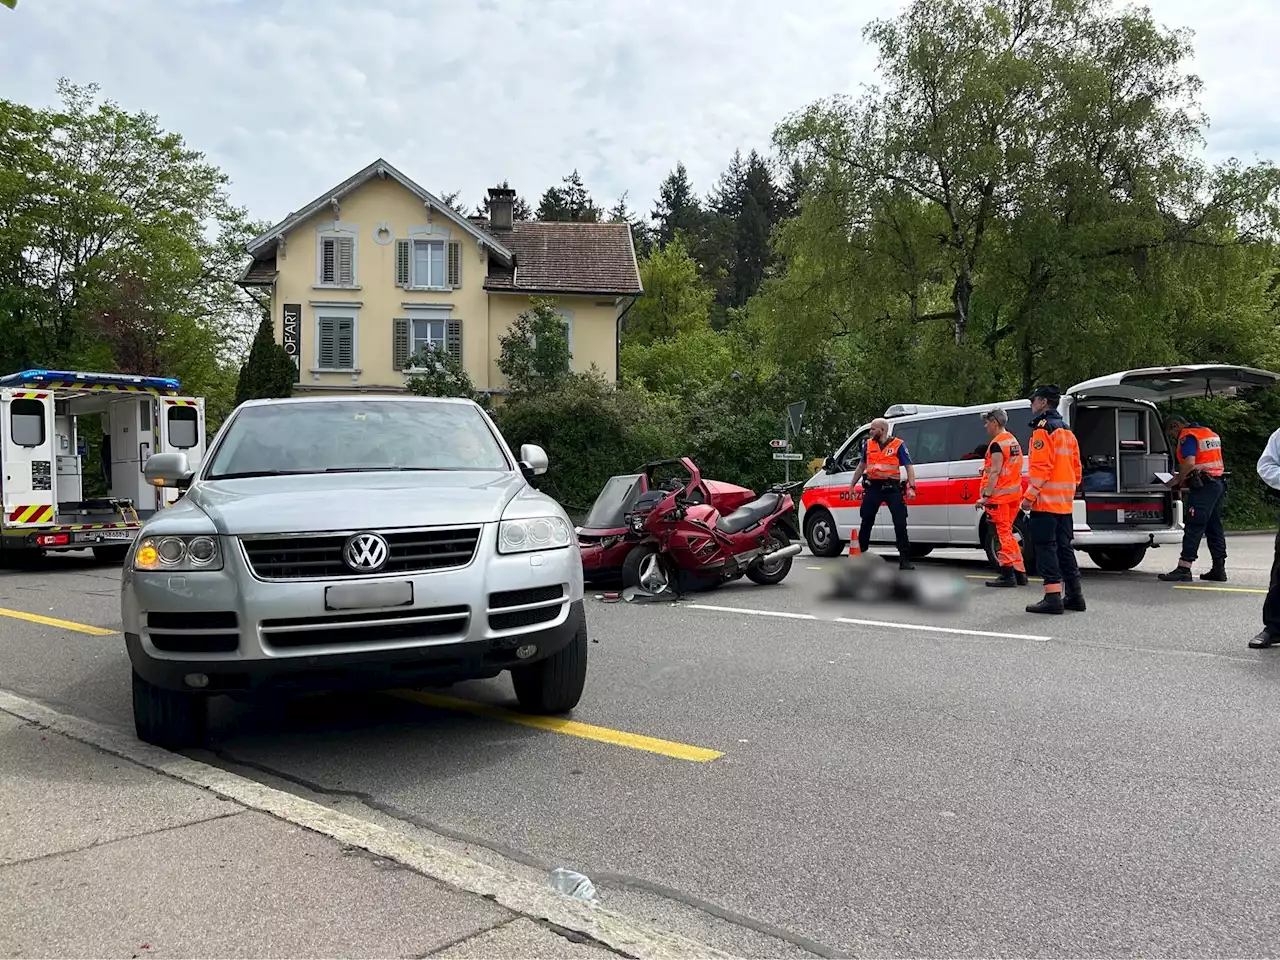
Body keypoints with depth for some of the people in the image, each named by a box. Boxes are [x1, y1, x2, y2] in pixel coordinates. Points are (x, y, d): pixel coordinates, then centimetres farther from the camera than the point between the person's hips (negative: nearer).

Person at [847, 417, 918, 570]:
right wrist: (852, 484, 24)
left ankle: (904, 559, -3)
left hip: (892, 488, -3)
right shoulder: (868, 444, 12)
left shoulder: (898, 445, 1)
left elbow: (909, 467, -1)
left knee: (900, 524, -7)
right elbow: (862, 466, 24)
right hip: (873, 487, 3)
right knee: (866, 522, 7)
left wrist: (911, 487, -13)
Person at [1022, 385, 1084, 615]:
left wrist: (1029, 496, -17)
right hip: (1064, 502, 9)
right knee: (1063, 547, 14)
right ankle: (1075, 595, 16)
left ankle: (1053, 597, -10)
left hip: (1046, 501, -9)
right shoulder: (1066, 431, 20)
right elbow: (1076, 468, 21)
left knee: (1046, 547, -7)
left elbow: (1041, 466, -18)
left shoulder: (1043, 428, -9)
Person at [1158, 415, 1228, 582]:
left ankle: (1184, 568, -12)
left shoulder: (1188, 437, -9)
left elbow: (1189, 463, -21)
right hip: (1218, 483, 9)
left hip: (1203, 487, -9)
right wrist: (1185, 479, 20)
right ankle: (1219, 569, 15)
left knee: (1193, 528, -10)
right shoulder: (1209, 433, 21)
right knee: (1214, 528, 12)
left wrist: (1177, 480, -8)